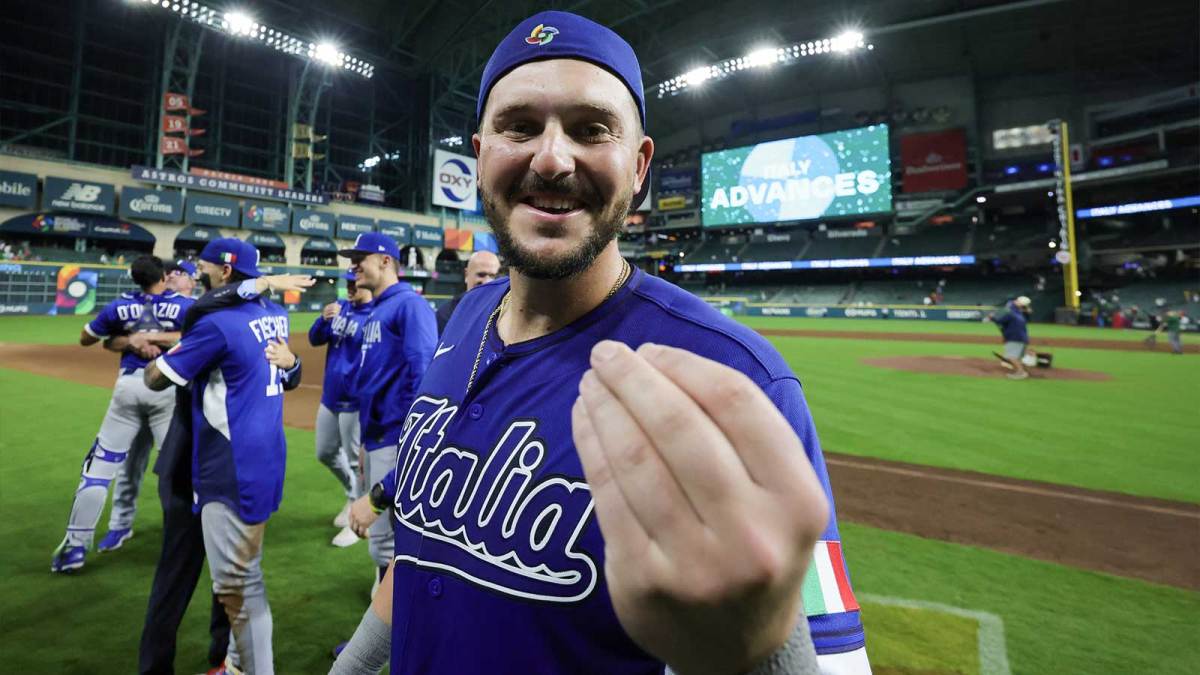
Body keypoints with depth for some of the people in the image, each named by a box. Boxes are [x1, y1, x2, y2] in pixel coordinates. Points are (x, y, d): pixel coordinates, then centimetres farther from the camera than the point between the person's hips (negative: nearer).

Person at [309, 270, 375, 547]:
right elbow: (315, 340, 8)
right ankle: (354, 495, 41)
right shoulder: (340, 307, 7)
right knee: (325, 453, 20)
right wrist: (324, 318, -10)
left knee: (355, 461, 4)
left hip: (355, 402, -8)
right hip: (329, 397, 8)